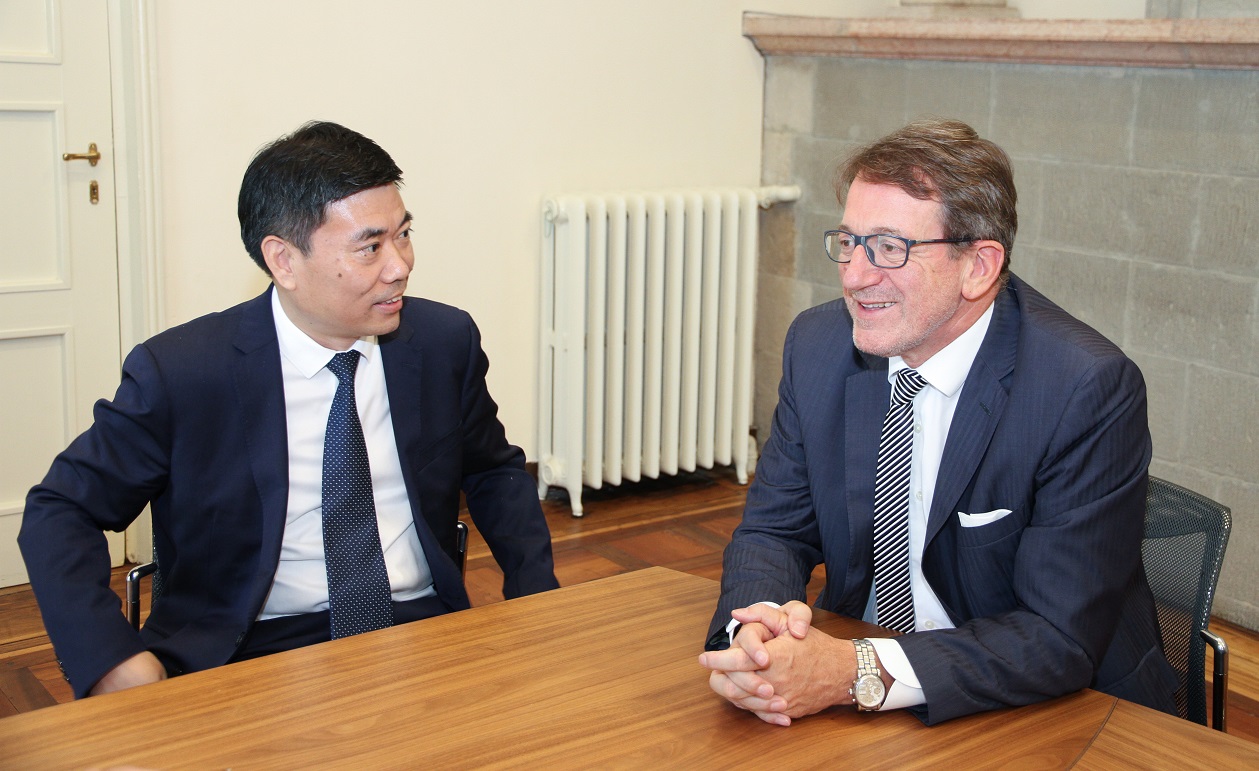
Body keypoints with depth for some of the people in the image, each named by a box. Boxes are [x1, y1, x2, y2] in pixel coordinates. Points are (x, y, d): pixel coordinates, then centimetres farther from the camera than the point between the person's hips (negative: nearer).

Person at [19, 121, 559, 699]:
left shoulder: (445, 341, 3)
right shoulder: (180, 371, -8)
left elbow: (496, 473, 19)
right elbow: (60, 510, 0)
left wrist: (537, 597, 2)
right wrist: (111, 660, -17)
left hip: (423, 629, 4)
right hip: (259, 648, -3)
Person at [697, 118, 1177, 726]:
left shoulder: (1089, 389, -20)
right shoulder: (818, 344, -5)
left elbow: (1061, 637, -22)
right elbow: (773, 530, -1)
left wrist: (858, 672, -32)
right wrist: (758, 622, -23)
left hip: (1061, 716, -3)